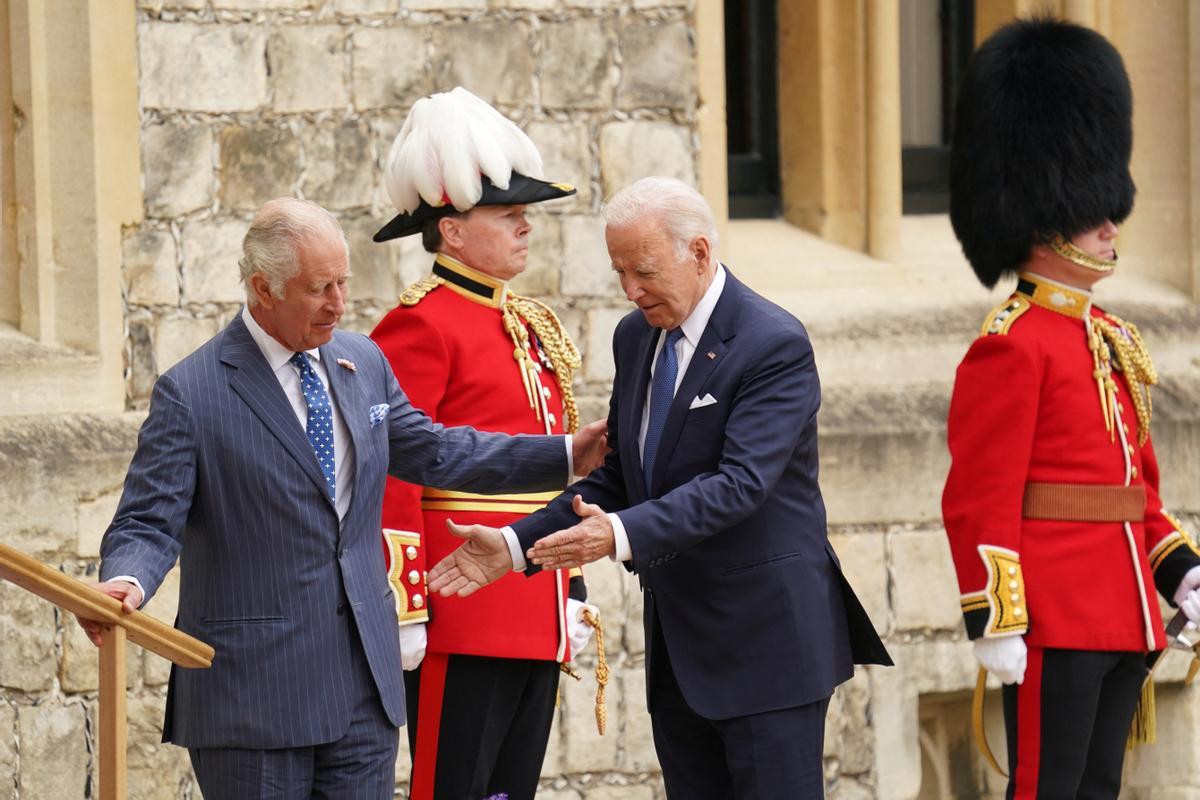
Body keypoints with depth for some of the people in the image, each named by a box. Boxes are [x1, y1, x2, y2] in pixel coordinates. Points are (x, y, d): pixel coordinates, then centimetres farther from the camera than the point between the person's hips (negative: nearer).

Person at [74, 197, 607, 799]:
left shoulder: (363, 363, 12)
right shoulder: (190, 393, -8)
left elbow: (431, 452, 23)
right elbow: (149, 524, -10)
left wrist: (570, 455, 23)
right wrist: (127, 582, -33)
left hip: (364, 688, 6)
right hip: (254, 696, -6)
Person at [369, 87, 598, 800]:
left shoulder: (532, 327, 16)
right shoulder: (421, 326, -10)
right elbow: (391, 476, -15)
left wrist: (573, 597, 18)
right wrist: (405, 610, -19)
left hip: (536, 622, 8)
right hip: (463, 618, -8)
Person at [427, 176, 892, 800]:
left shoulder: (774, 345, -15)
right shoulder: (637, 338, 9)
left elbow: (740, 484, -25)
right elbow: (617, 476, 14)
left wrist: (623, 535, -36)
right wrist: (516, 545, 0)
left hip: (767, 642, -7)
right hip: (678, 643, 7)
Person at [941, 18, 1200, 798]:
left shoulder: (1115, 341, 17)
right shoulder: (1010, 347, -11)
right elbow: (980, 502, -15)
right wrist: (995, 625, -19)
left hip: (1122, 615, 9)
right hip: (1054, 620, -9)